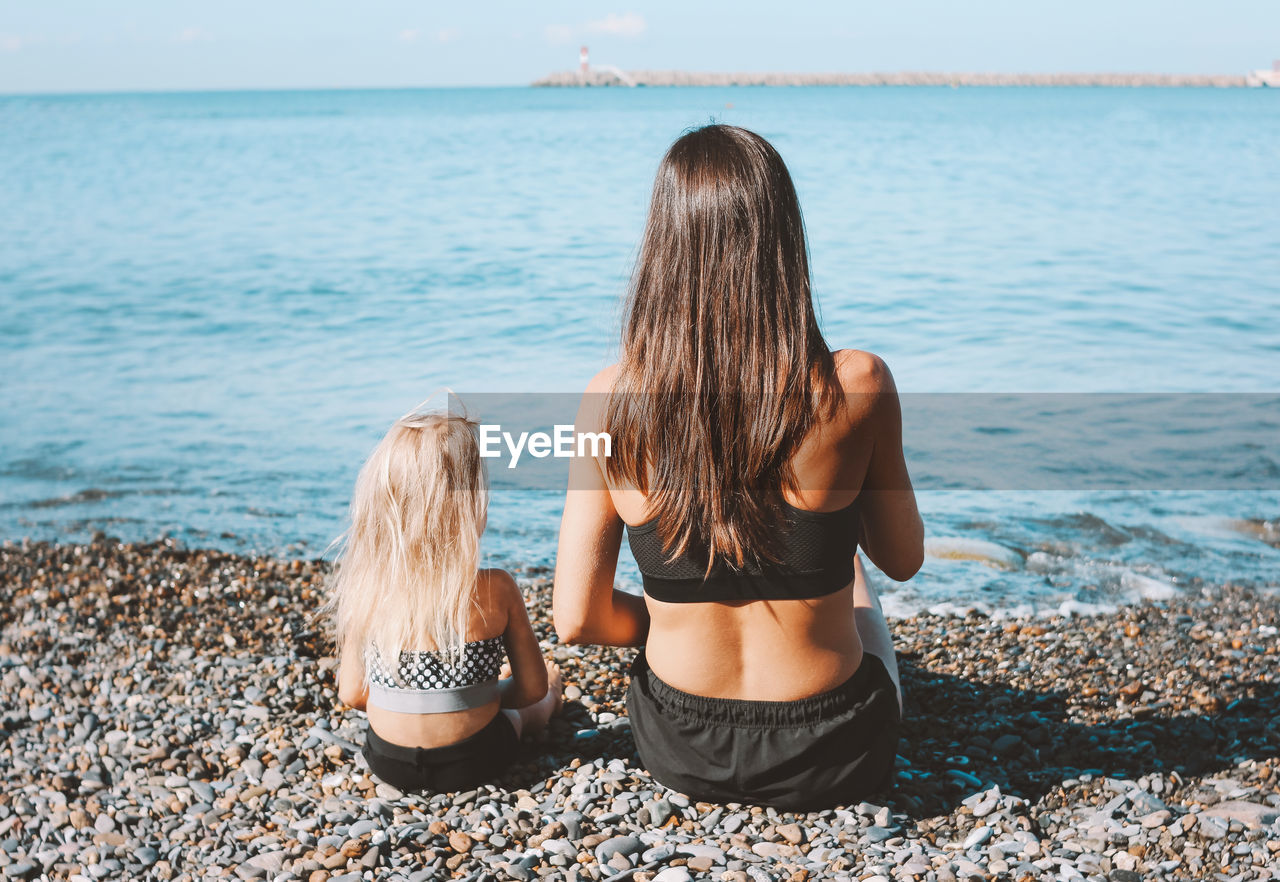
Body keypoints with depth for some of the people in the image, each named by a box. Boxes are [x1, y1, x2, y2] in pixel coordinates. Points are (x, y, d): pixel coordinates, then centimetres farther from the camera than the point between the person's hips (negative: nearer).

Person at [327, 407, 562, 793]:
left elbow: (352, 693, -5)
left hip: (389, 763, 2)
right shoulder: (496, 591, -22)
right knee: (539, 698, 32)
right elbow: (531, 688, -10)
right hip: (474, 760, -2)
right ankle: (555, 699, 65)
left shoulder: (365, 591, -16)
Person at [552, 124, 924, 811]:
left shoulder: (611, 400, -17)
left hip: (679, 753, 2)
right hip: (828, 759, -1)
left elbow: (576, 621, -13)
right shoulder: (857, 388, -21)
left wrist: (676, 620, 7)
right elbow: (903, 561, -4)